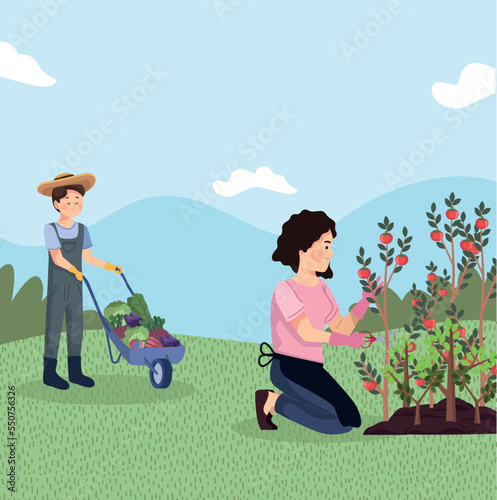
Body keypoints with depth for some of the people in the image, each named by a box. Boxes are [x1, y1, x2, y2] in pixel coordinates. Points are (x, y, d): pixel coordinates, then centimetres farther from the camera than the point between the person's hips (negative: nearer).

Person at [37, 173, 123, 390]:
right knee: (54, 327, 0)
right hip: (57, 288, -6)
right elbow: (57, 258, -23)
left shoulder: (82, 230, 4)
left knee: (76, 328, 8)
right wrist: (74, 271, -40)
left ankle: (74, 371, 17)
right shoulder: (50, 229, -13)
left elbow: (88, 258, 7)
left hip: (75, 288, 6)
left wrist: (108, 266, -5)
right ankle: (49, 372, 9)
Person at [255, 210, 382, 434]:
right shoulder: (285, 289, -15)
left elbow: (340, 329, 9)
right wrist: (345, 340, -29)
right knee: (342, 420, -20)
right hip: (289, 369, -8)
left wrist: (365, 300, 0)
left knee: (351, 422, 3)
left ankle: (277, 400, 9)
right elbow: (306, 333, -23)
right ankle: (272, 401, -2)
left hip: (312, 371, 9)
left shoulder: (321, 288, 11)